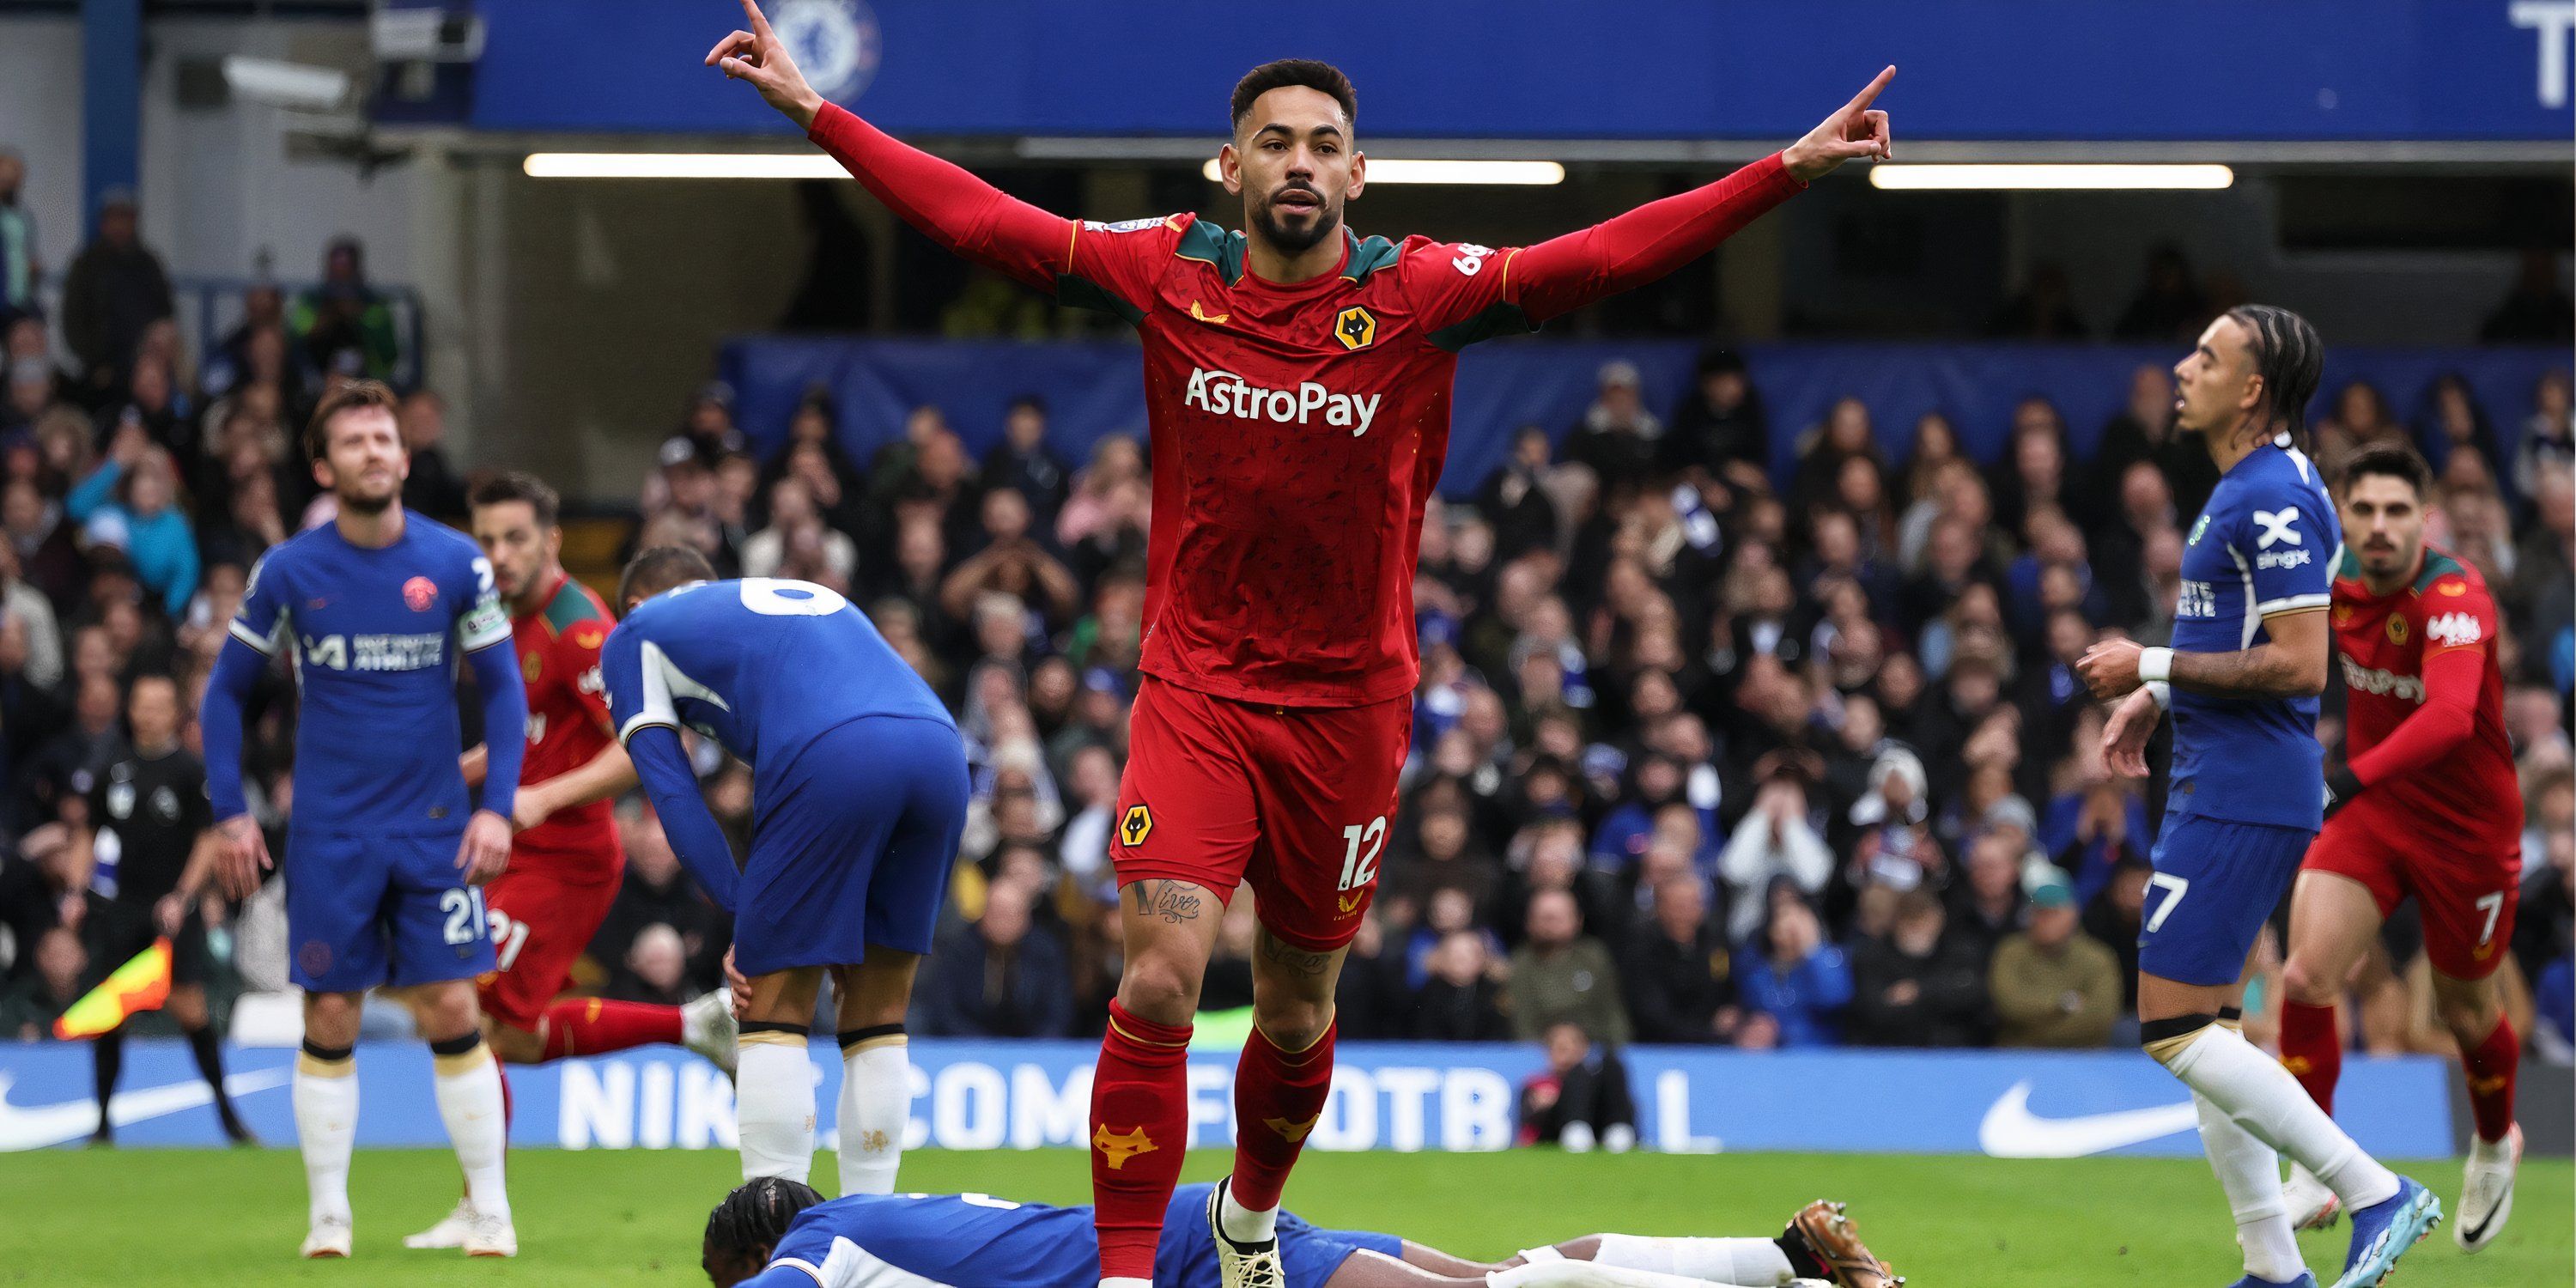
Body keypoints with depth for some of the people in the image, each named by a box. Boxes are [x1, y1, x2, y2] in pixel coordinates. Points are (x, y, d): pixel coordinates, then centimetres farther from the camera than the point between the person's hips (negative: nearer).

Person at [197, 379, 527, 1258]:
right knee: (330, 1018, 1)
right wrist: (231, 813, 0)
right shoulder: (287, 573, -3)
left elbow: (503, 688, 4)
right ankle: (328, 1217, 11)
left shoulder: (456, 564, -2)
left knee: (452, 1010, -4)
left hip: (434, 828, 0)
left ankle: (490, 1210, 5)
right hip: (328, 837, 0)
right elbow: (226, 691, 7)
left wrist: (498, 806, -6)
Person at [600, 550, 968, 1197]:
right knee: (877, 1018, 16)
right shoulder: (818, 598, 41)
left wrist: (743, 918, 13)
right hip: (941, 748, 5)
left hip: (833, 758, -5)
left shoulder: (636, 636, 26)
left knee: (772, 1016, 4)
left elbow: (674, 795, 14)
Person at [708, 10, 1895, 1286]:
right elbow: (975, 219, 0)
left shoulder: (1420, 293, -7)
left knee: (1295, 1013, 14)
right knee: (1159, 979, -18)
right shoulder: (1167, 273, -4)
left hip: (1348, 704, 1)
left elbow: (1608, 258, -13)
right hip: (1195, 692, -1)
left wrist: (1789, 170, -21)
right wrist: (809, 107, -1)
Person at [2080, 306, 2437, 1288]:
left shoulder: (2275, 497, -17)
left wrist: (2153, 668, -17)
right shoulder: (2245, 490, 16)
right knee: (2206, 1030, 11)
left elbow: (2300, 663, -23)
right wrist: (2156, 698, 17)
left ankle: (2378, 1195, -10)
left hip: (2243, 795, -11)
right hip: (2220, 789, 11)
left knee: (2175, 1029, -11)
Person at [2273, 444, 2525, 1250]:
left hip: (2469, 828, -4)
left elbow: (2450, 715, -46)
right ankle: (2315, 1176, -7)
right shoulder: (2334, 581, -10)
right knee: (2307, 976, -16)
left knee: (2466, 1009, 13)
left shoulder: (2455, 597, -29)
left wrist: (2355, 778, -58)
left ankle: (2496, 1145, 44)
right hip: (2368, 814, 4)